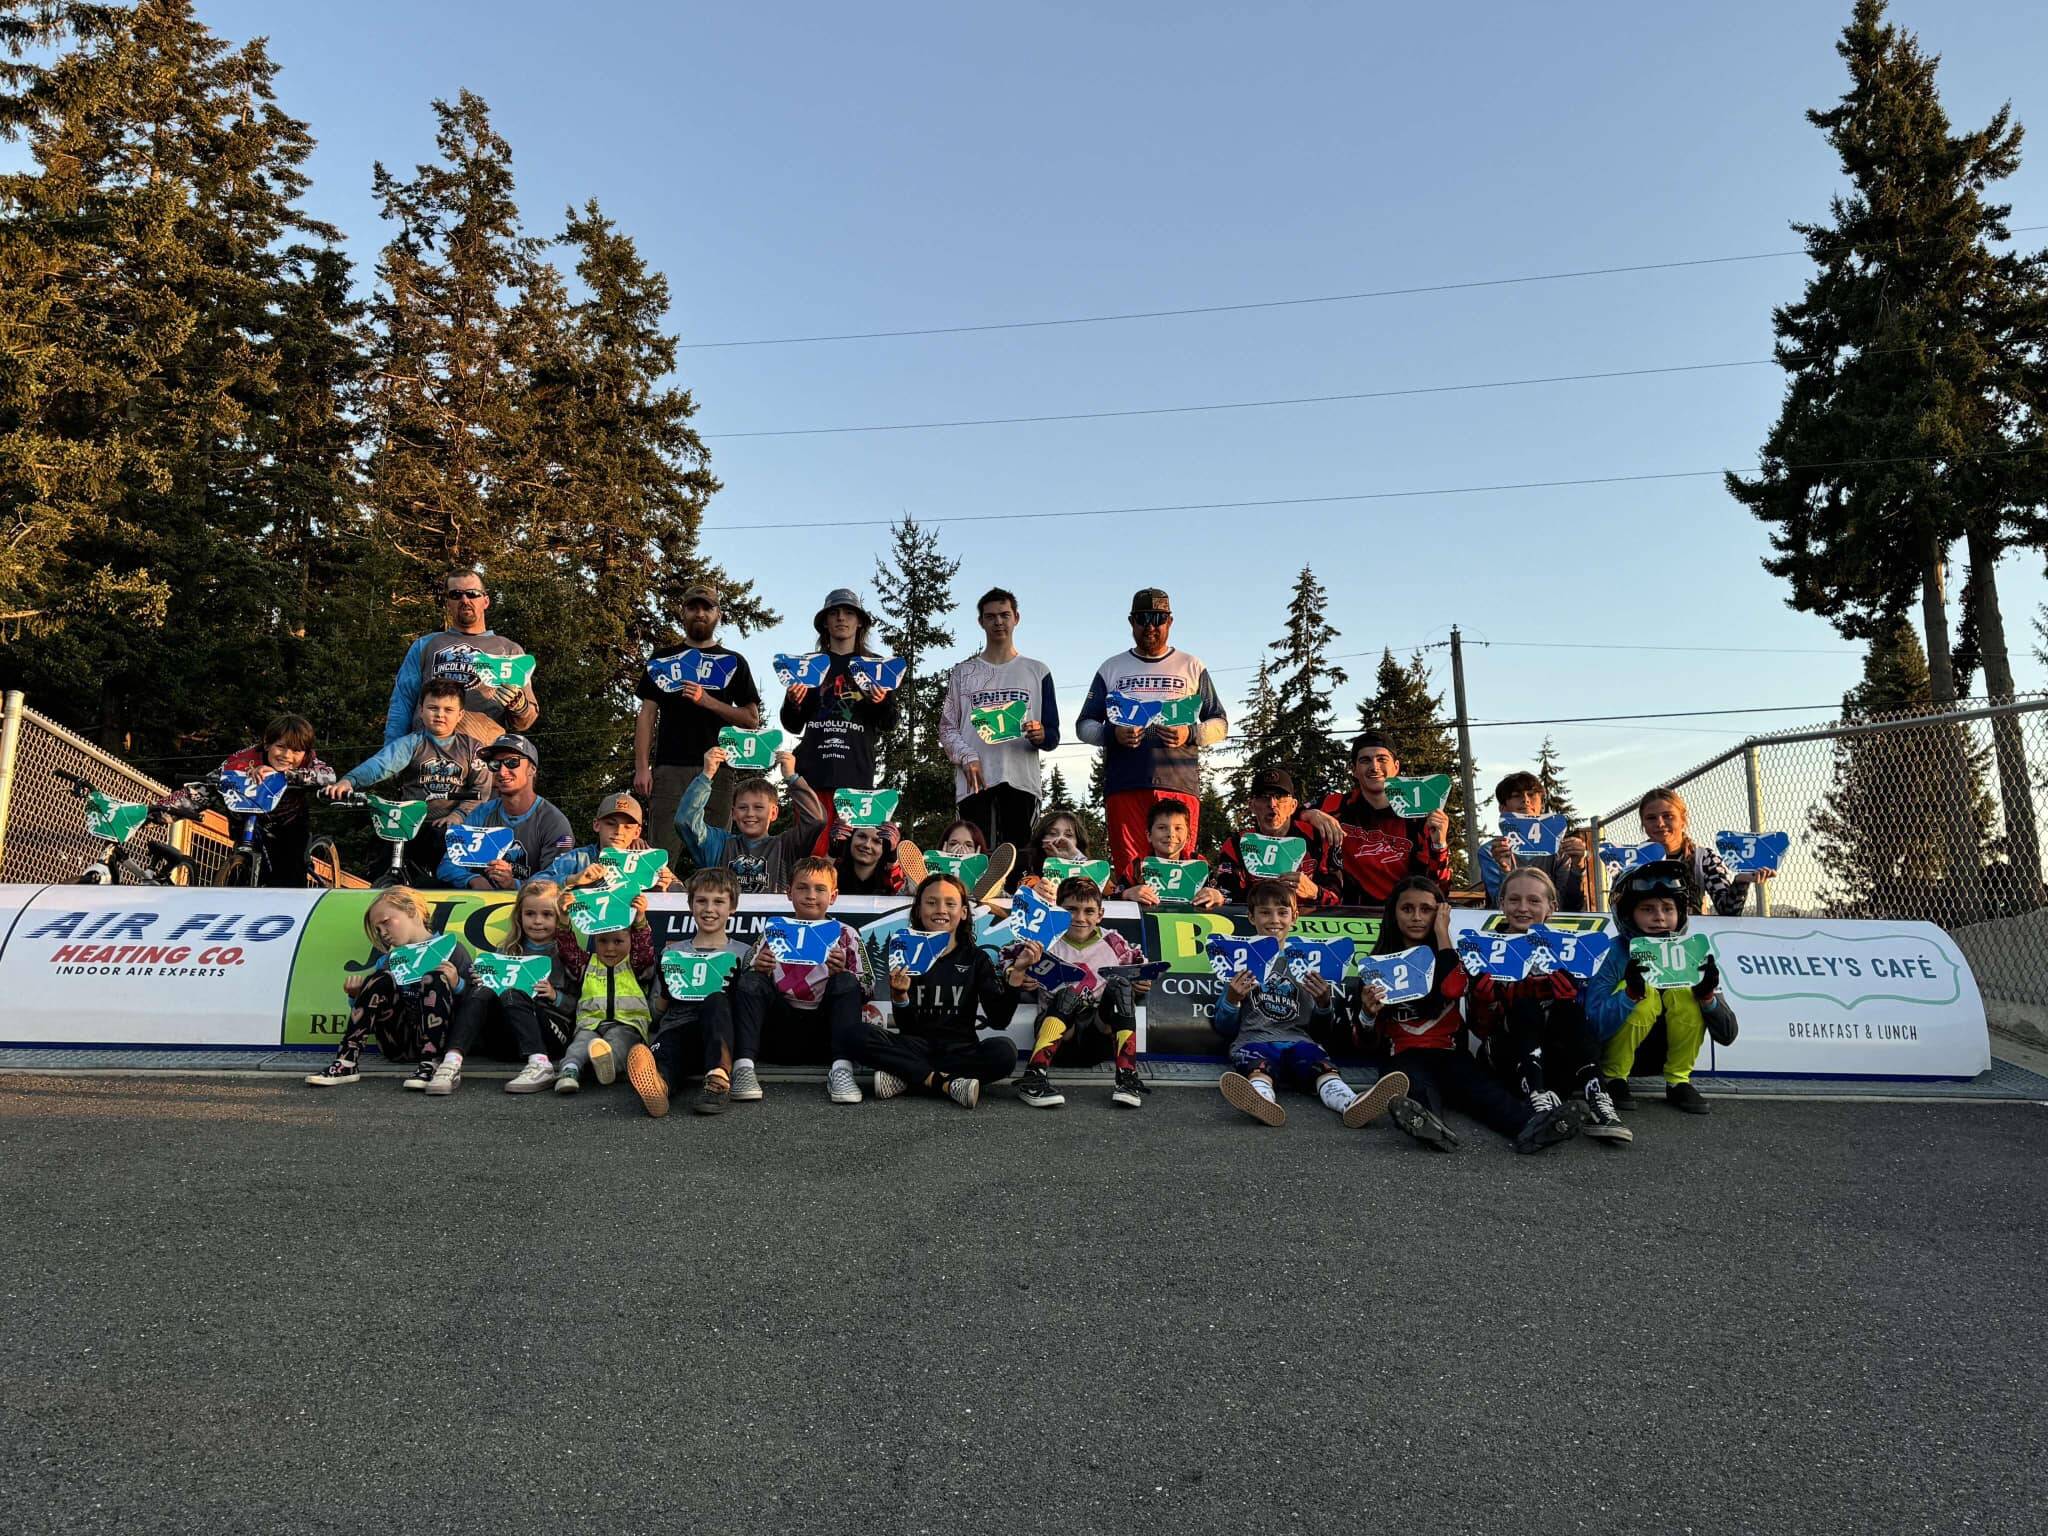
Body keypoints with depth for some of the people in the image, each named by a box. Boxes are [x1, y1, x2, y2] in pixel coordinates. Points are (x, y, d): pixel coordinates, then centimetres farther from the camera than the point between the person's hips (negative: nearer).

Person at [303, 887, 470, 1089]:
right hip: (398, 1044, 3)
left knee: (434, 979, -24)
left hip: (439, 1041, -3)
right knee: (380, 979, -14)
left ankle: (430, 1064, -34)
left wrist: (456, 985, -20)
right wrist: (356, 996, -4)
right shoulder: (389, 959, 14)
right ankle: (347, 1063, -23)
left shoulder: (451, 951, 3)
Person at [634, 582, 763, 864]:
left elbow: (752, 720, 7)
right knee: (663, 856, -7)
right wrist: (641, 768, -1)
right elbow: (647, 715, 10)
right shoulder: (662, 659, 16)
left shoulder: (733, 662, 14)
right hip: (669, 769, 0)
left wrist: (709, 701, -8)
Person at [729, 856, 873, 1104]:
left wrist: (843, 974, -17)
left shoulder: (845, 936, 9)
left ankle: (841, 1070, -35)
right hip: (780, 1032, 1)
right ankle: (743, 1066, -32)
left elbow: (863, 994, 4)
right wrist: (758, 970, -10)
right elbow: (749, 986, 12)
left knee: (846, 983, -24)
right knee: (751, 981, -18)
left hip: (823, 1034, -1)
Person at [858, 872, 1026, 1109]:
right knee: (862, 1037, -27)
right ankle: (947, 1083, -24)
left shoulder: (976, 958, 8)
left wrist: (1016, 974, -13)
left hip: (960, 1050, 1)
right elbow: (905, 1025, 0)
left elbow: (999, 1020, -1)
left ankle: (905, 1077, -21)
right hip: (916, 1046, -1)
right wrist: (899, 995, -20)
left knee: (1004, 1050, -31)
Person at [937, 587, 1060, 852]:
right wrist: (967, 758, -8)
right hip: (975, 781, 0)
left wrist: (1041, 736, -12)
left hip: (1022, 780, 0)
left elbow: (1053, 735, 12)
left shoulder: (1037, 671, 16)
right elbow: (947, 727, 11)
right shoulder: (963, 672, 16)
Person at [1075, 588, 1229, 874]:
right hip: (1124, 786, 1)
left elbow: (1220, 724, 15)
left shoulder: (1192, 667, 17)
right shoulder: (1111, 668, 18)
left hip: (1180, 785, 0)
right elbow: (1085, 725, 16)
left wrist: (1190, 734, -7)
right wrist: (1112, 734, -7)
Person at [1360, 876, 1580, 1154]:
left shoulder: (1451, 956, 14)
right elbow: (1369, 1036, 7)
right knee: (1417, 1086, -34)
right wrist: (1368, 1011, -17)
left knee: (1481, 1086, -29)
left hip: (1450, 1052, 2)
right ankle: (1426, 1121, -65)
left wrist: (1442, 933, -3)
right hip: (1406, 1054, -1)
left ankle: (1530, 1124, -55)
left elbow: (1452, 989, -13)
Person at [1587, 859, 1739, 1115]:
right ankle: (1613, 1079, -10)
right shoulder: (1613, 954, -18)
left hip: (1669, 1051, 3)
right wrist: (1631, 993, -42)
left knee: (1685, 992, -22)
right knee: (1646, 996, -29)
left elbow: (1727, 1036, -9)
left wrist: (1707, 995, -29)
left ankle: (1678, 1082, -5)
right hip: (1614, 1052, -3)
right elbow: (1593, 1027, -27)